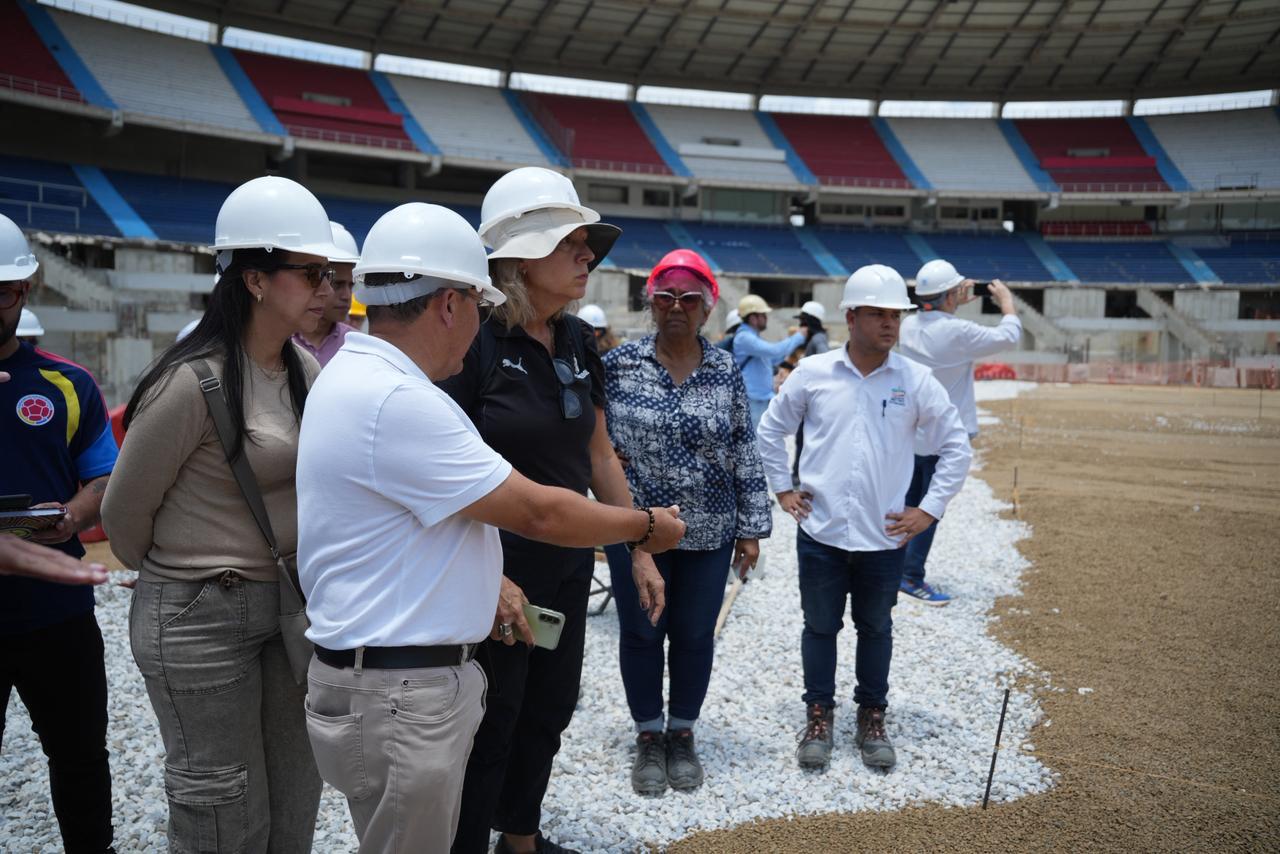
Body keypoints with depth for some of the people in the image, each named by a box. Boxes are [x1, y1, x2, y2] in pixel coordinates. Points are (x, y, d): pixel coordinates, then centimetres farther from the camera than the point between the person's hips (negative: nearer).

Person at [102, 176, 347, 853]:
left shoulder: (306, 371, 2)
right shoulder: (194, 382, -19)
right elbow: (124, 513, -7)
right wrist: (179, 581, 8)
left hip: (290, 604, 6)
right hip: (201, 620, -6)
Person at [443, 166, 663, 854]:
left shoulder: (578, 341, 4)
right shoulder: (473, 341, -17)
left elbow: (598, 455, 11)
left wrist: (639, 549, 11)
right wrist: (487, 578, -24)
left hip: (569, 565, 7)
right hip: (498, 570, -7)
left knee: (549, 711, 20)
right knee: (489, 727, 8)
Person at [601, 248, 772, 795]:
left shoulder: (727, 372, 0)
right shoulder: (619, 364, -4)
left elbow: (744, 453, 3)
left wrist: (751, 527, 3)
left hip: (709, 533, 1)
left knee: (695, 636, 11)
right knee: (641, 634, 10)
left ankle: (682, 734, 31)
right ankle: (648, 737, 29)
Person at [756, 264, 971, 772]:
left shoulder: (916, 381, -4)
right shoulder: (813, 373, -3)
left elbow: (956, 446, 3)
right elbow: (771, 429, 10)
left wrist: (930, 509, -1)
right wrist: (782, 488, 5)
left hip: (885, 537, 0)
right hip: (821, 534, 0)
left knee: (875, 628, 15)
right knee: (820, 626, 11)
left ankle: (872, 719, 31)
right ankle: (819, 716, 27)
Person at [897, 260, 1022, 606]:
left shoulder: (910, 325, 0)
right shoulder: (958, 333, -21)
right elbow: (1009, 336, -12)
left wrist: (956, 304, 21)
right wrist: (1006, 300, 3)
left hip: (911, 432, 8)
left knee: (909, 503, 18)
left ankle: (896, 566, 28)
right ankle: (912, 577, 6)